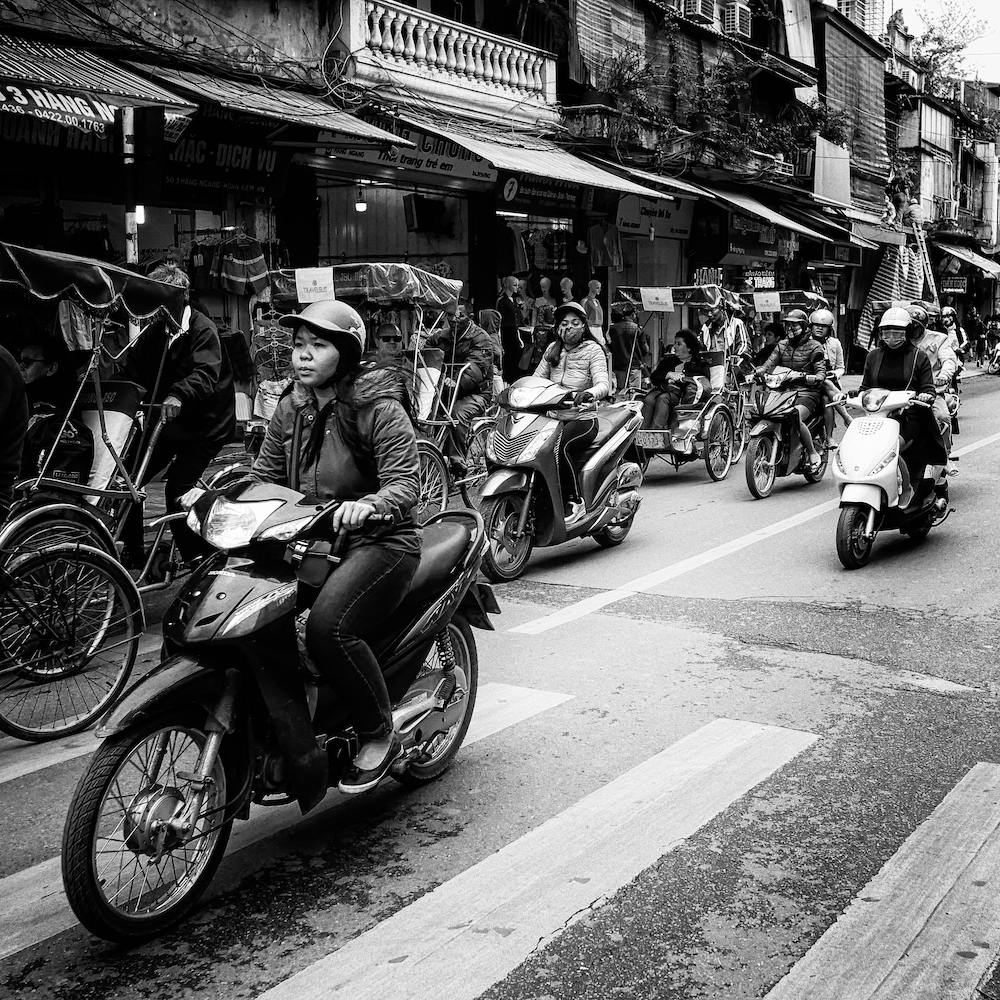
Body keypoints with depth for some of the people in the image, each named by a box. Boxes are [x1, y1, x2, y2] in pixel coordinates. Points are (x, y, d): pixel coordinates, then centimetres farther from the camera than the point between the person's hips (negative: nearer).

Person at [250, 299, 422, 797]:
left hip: (377, 541, -7)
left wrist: (368, 505, -38)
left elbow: (405, 481, -18)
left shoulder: (378, 408, -10)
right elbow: (265, 476, 11)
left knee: (328, 628, -30)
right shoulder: (291, 409, 10)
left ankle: (380, 736, -8)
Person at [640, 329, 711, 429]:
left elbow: (705, 382, -1)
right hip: (663, 387, 4)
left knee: (662, 398, -36)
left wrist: (682, 377, -8)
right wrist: (669, 374, -3)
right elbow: (653, 377, 16)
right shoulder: (668, 359, 29)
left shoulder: (699, 363, 17)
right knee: (649, 399, -31)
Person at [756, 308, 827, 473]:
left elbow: (821, 374, -6)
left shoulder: (814, 347, 2)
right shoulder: (782, 345, 18)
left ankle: (813, 453, -16)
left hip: (806, 393, -6)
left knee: (796, 417, -35)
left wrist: (806, 377, -27)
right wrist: (757, 372, -16)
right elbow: (769, 364, 7)